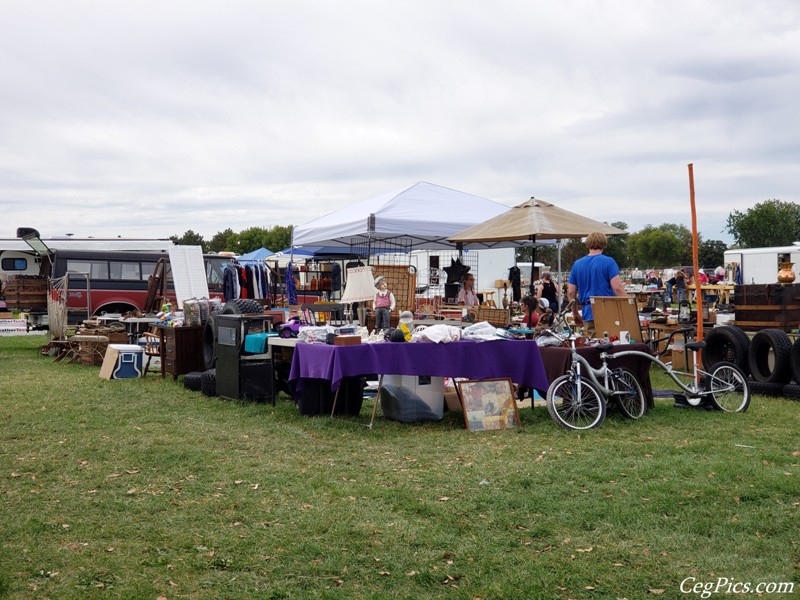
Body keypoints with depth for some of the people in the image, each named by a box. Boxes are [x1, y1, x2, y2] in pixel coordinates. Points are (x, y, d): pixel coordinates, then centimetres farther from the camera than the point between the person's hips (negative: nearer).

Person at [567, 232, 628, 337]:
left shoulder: (577, 264, 9)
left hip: (588, 314, 4)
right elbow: (617, 288, -13)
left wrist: (575, 314, 20)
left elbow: (571, 292, 9)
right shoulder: (608, 262, -5)